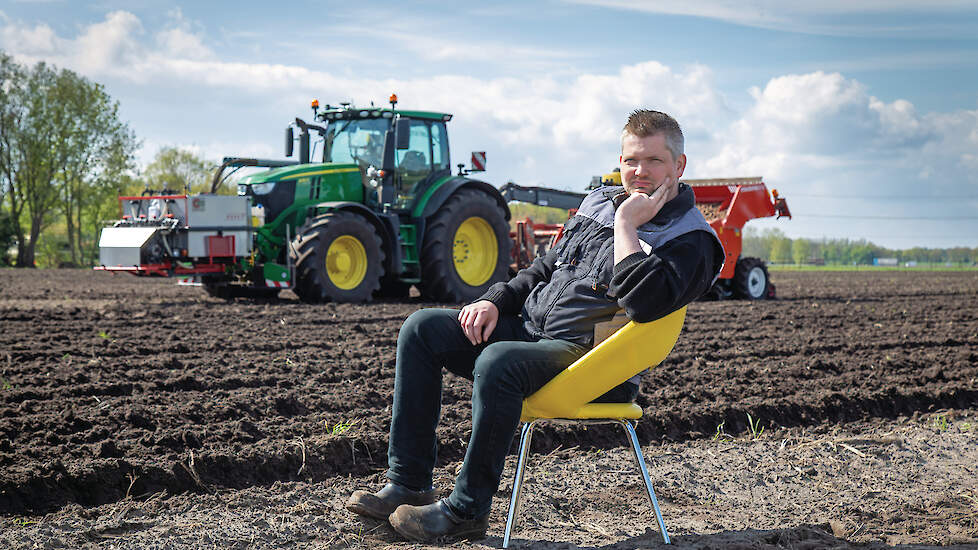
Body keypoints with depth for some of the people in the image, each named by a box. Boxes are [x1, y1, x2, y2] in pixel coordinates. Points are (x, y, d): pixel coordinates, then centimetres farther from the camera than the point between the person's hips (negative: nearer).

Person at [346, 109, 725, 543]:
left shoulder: (690, 240, -7)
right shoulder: (599, 202, 17)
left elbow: (643, 301, -27)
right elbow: (546, 266, 25)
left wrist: (626, 224, -17)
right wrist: (496, 300, 9)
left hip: (588, 359, -8)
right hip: (530, 328, 8)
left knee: (498, 361, -36)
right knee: (423, 328, -4)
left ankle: (466, 511, -21)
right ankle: (409, 486, -4)